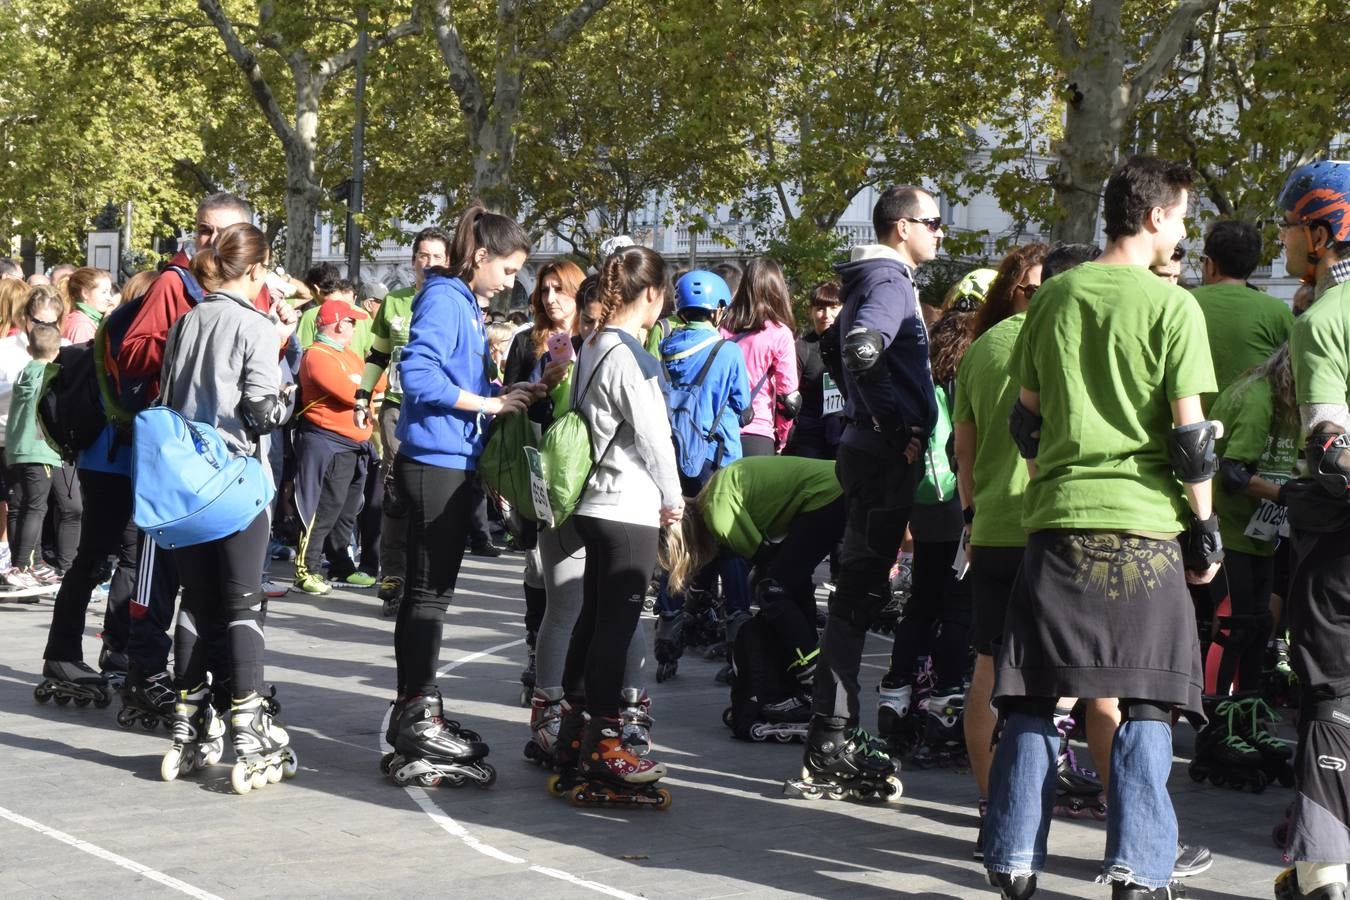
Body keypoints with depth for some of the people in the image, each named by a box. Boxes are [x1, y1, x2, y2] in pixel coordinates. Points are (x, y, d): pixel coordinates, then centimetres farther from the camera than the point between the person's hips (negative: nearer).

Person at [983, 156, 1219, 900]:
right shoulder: (1172, 306, -6)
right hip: (1143, 527, -4)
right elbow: (1190, 435, -8)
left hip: (1056, 523, 4)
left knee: (1033, 699, 9)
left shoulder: (1055, 296, 8)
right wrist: (1205, 527, 1)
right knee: (1145, 703, 4)